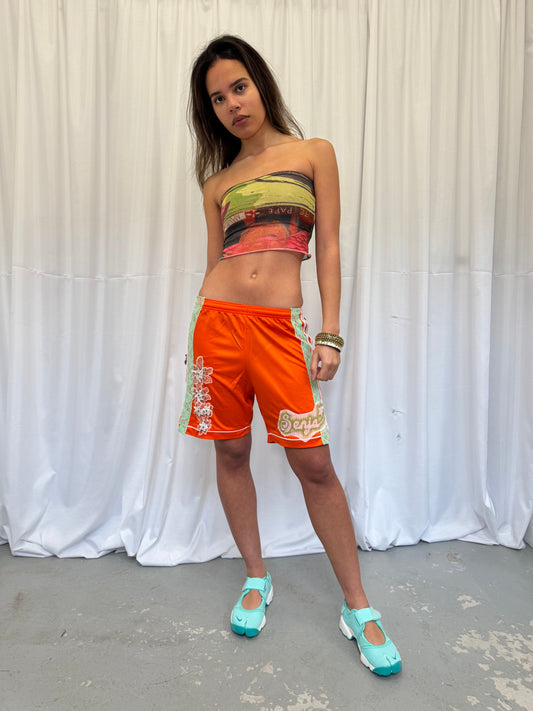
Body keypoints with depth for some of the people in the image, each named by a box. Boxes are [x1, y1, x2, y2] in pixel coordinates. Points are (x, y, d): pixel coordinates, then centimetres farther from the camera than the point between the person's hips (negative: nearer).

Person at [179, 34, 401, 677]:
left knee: (313, 463, -5)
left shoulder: (314, 152, 11)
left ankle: (357, 607, 13)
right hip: (218, 317, 3)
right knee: (230, 453, 7)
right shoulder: (218, 181, 17)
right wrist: (207, 329, 13)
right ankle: (256, 579, 28)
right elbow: (214, 262, 17)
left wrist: (330, 333, -4)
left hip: (282, 326, -3)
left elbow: (328, 246, 4)